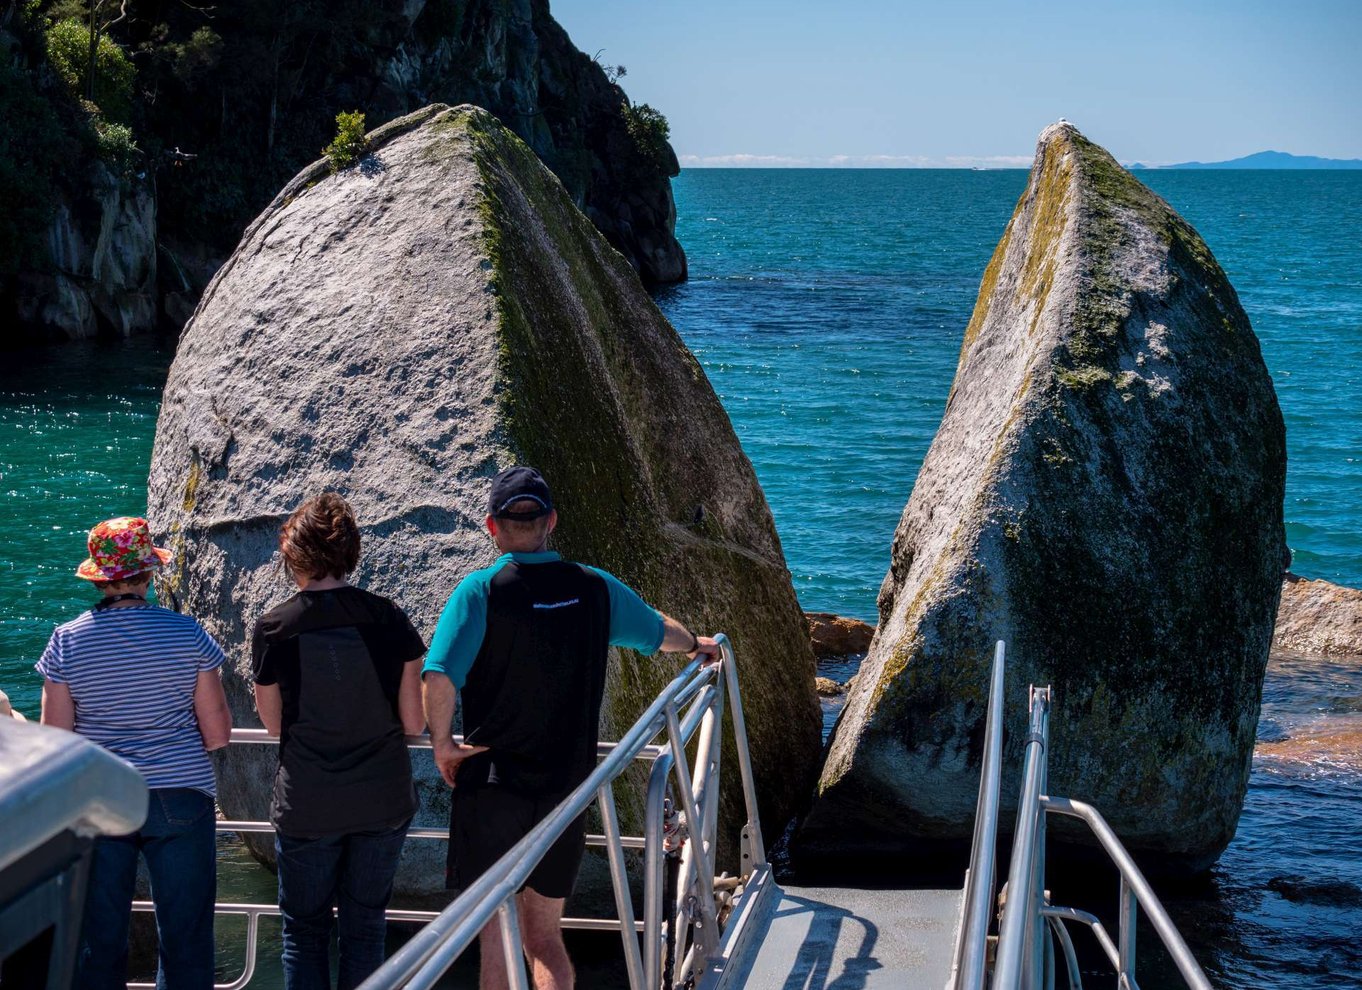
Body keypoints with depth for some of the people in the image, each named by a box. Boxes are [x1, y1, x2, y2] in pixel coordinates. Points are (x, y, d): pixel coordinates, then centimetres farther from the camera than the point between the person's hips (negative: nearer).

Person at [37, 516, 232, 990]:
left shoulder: (66, 642, -5)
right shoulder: (188, 635, -7)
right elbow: (217, 734, -5)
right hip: (181, 799, -1)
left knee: (98, 938, 12)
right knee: (186, 938, 10)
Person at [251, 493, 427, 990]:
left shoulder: (273, 629, -10)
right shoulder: (388, 618, -8)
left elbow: (274, 723, 1)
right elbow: (413, 723, -6)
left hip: (307, 809, -1)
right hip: (383, 801, 2)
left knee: (304, 930, 13)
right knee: (365, 924, 15)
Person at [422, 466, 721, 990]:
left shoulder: (480, 590, -11)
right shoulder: (594, 587, 3)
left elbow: (438, 677, -23)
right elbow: (660, 631, 21)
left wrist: (443, 744, -7)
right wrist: (698, 644, 43)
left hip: (491, 785, -4)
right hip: (565, 788, 4)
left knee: (495, 934, 5)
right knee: (545, 937, 14)